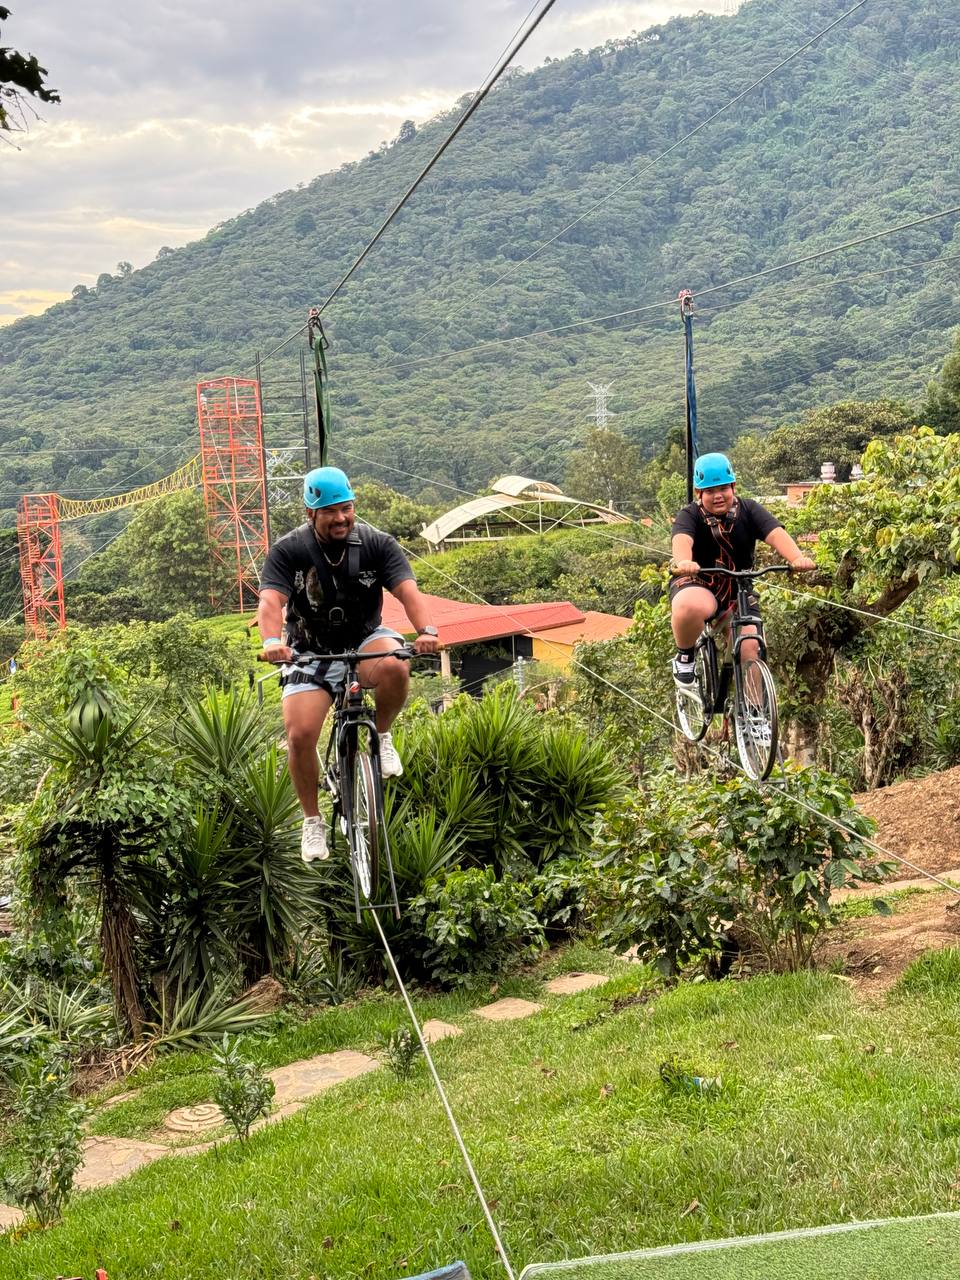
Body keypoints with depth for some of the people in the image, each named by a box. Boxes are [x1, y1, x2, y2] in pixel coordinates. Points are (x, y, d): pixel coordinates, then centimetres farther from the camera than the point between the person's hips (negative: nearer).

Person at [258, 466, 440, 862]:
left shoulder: (377, 544, -11)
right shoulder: (288, 551, -13)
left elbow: (408, 590, -23)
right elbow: (271, 601, -27)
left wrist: (426, 630, -44)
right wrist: (272, 640, -48)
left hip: (365, 640, 0)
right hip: (310, 651, 0)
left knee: (394, 667, -36)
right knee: (300, 735, -17)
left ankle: (381, 736, -5)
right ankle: (312, 821, 6)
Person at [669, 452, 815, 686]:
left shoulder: (748, 510, -7)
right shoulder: (690, 515, -13)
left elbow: (775, 533, -24)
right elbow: (682, 539, -35)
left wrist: (797, 557, -46)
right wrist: (683, 562, -60)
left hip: (738, 591, 3)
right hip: (697, 586, -3)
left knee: (748, 650, -14)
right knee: (690, 608, -37)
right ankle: (684, 657, -9)